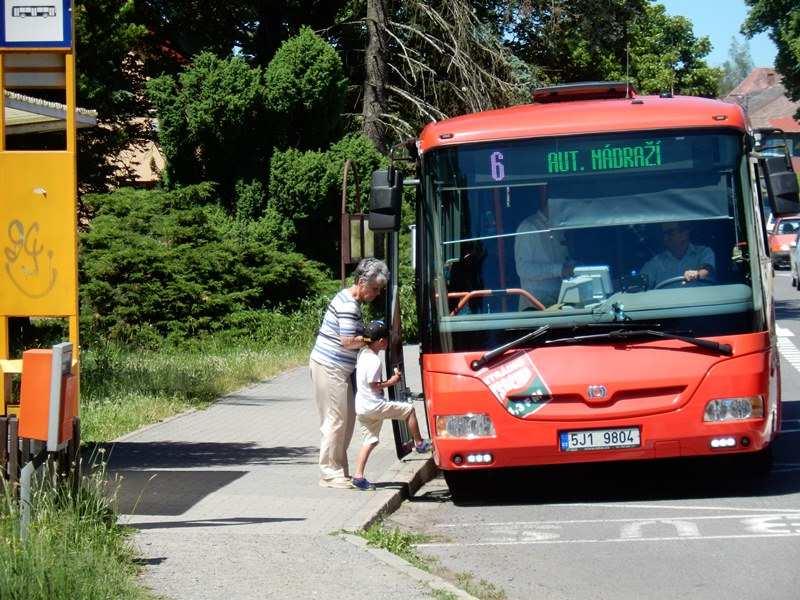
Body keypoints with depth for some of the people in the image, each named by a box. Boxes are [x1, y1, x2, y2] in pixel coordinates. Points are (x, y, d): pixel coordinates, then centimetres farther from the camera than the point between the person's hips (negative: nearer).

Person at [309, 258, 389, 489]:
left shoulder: (350, 300, 14)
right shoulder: (348, 305, -19)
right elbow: (348, 341, -25)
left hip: (339, 369, 10)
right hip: (329, 368, -10)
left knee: (347, 420, 12)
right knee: (336, 420, -7)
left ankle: (339, 470, 18)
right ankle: (330, 473, -2)